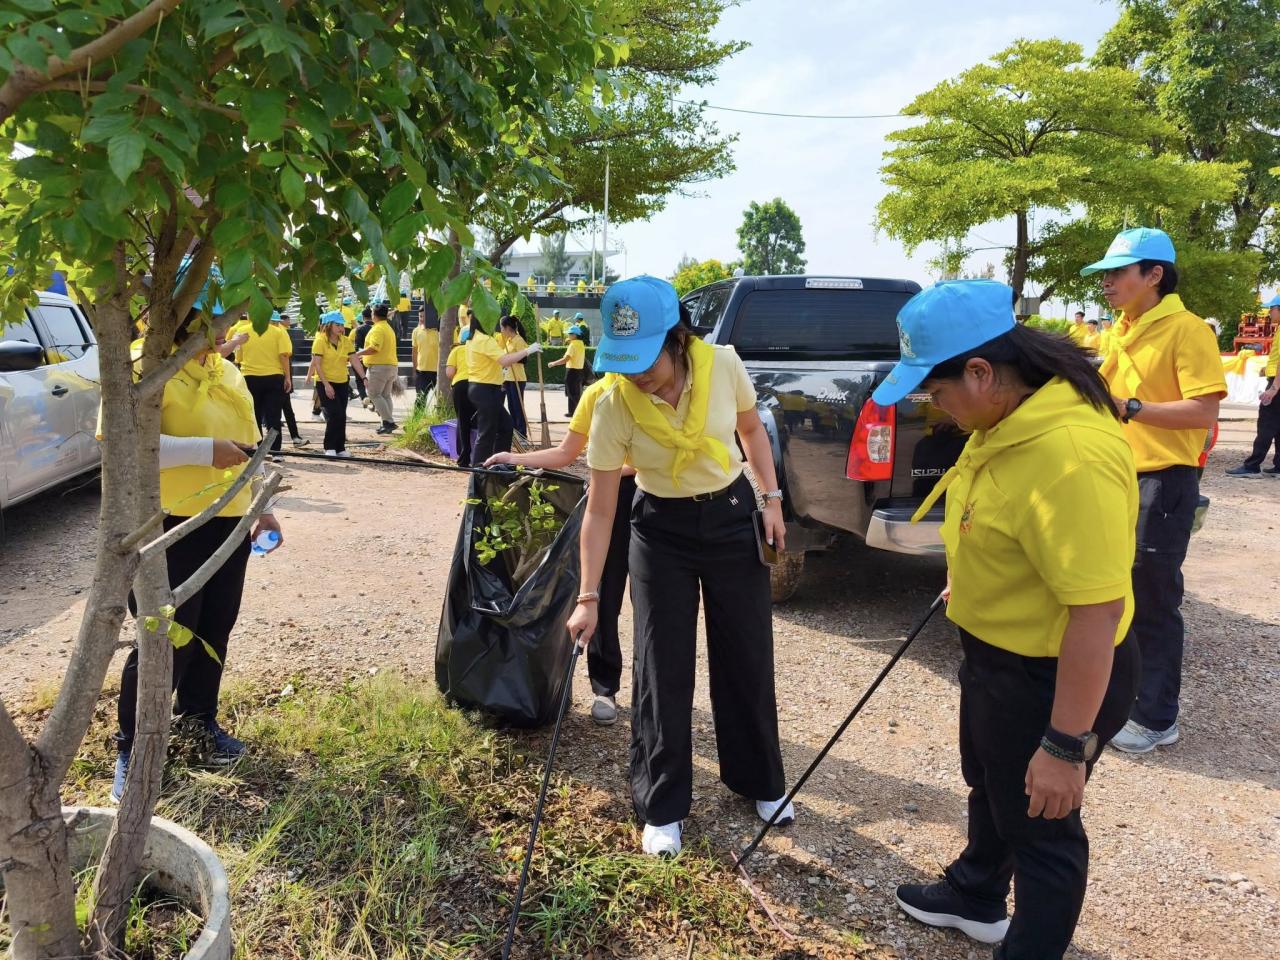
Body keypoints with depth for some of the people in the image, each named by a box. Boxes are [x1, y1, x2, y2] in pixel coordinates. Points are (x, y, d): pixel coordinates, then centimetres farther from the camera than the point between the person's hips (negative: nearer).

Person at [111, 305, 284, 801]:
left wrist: (265, 508, 16)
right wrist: (206, 451, -25)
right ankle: (132, 746, 15)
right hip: (174, 525, -7)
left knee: (215, 629, 15)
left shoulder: (229, 373, 12)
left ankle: (199, 718, 34)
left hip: (231, 522, 7)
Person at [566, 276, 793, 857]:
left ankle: (760, 782, 34)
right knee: (662, 669, 1)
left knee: (748, 656, 11)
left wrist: (772, 499, 0)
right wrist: (589, 597, -17)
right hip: (662, 531, -1)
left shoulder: (723, 366, -19)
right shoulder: (614, 405, -23)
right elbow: (599, 509, -17)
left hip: (732, 517, 2)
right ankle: (661, 808, 20)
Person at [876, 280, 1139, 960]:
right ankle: (976, 897, 55)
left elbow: (1098, 608, -32)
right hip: (993, 649, 10)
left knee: (1038, 824, 13)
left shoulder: (1072, 454, -35)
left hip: (1055, 675, -10)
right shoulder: (1009, 413, -5)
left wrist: (1067, 746, -26)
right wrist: (966, 579, 27)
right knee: (989, 788, 30)